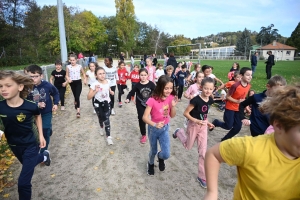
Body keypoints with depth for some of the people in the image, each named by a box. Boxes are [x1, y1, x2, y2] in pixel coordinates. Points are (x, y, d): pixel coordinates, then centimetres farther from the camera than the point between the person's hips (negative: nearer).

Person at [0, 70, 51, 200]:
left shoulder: (30, 106, -23)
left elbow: (38, 116, -1)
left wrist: (41, 135, -1)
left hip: (31, 144, -4)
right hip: (14, 145, 5)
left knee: (23, 182, -2)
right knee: (28, 164, 32)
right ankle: (44, 156, 62)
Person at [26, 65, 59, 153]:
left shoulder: (47, 85, -16)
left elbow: (56, 93, 4)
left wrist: (55, 104, -3)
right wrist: (37, 105, -24)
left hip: (46, 112, -1)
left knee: (45, 132, 4)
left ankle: (43, 151, 21)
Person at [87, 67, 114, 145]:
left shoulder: (107, 82, -6)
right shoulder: (94, 84, -21)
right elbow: (89, 97, -22)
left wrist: (111, 92, -3)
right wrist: (95, 91, -35)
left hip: (106, 103, 2)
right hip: (98, 104, -2)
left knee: (106, 119, -7)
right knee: (101, 118, 14)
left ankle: (108, 136, 1)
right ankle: (101, 127, 50)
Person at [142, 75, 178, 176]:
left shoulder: (171, 98, -11)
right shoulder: (152, 100, -24)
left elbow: (172, 116, -2)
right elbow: (145, 117, -24)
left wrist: (173, 106, -20)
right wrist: (155, 124, -40)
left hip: (165, 128, 3)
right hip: (153, 129, -2)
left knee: (166, 154, -4)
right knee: (153, 150, 18)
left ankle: (160, 157, 35)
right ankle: (150, 164, 53)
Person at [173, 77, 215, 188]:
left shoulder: (210, 100, -6)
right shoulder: (196, 100, -26)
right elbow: (186, 113, -20)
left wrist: (207, 122, 1)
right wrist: (196, 121, -29)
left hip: (203, 126, 5)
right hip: (193, 125, -5)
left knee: (203, 152, 5)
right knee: (188, 147, 18)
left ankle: (202, 176, 19)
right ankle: (179, 132, 47)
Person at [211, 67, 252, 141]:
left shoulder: (249, 86, -4)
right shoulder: (235, 85, -24)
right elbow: (227, 97, -16)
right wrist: (237, 101, -24)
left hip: (239, 109, 6)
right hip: (230, 108, -6)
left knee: (238, 127, 5)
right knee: (228, 126, -1)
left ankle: (225, 139, 25)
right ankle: (216, 122, 29)